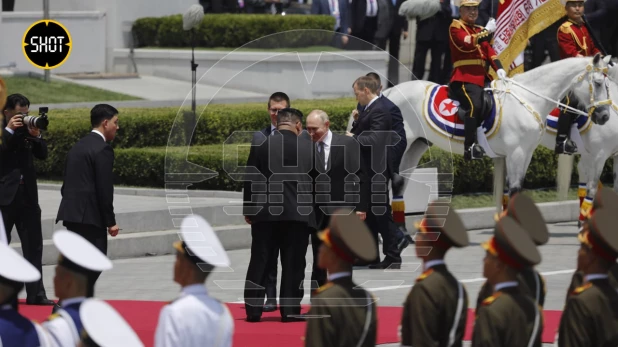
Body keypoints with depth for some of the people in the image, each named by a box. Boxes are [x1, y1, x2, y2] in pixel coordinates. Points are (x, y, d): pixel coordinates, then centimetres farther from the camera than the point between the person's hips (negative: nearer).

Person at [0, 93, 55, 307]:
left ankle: (35, 293, 8)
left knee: (34, 246, 5)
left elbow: (42, 155, 9)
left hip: (27, 195, 5)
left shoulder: (27, 128, 9)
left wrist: (36, 136, -8)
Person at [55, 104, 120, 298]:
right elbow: (104, 189, -15)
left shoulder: (79, 146, 17)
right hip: (90, 215, -9)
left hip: (72, 213, 9)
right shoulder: (103, 149, -11)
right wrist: (110, 221, -9)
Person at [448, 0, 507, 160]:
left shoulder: (479, 31, 25)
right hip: (464, 78, -9)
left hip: (482, 78, 9)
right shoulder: (456, 27, 1)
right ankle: (470, 147, -34)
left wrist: (499, 68, -2)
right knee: (474, 105, -28)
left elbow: (489, 50, 14)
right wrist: (486, 32, -14)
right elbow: (467, 43, -17)